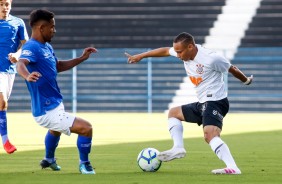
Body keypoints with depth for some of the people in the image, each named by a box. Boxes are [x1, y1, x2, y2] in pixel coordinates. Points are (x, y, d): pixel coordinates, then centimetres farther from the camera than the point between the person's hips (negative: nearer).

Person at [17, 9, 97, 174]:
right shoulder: (32, 47, -23)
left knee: (56, 130, 42)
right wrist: (27, 76, -64)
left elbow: (58, 66, 24)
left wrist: (81, 59, 16)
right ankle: (84, 164, 3)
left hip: (55, 105, 11)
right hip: (48, 112, -11)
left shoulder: (47, 47, 8)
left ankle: (49, 160, 66)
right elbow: (21, 64, -43)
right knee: (86, 128, -19)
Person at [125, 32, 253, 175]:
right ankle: (178, 148, 6)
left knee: (210, 135, -30)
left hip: (216, 102, -10)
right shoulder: (186, 52, 2)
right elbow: (165, 51, 19)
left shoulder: (211, 58, -21)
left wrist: (246, 80, 12)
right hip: (202, 104, 10)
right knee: (173, 113, 23)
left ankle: (232, 168, -43)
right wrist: (140, 56, 25)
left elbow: (232, 69, -6)